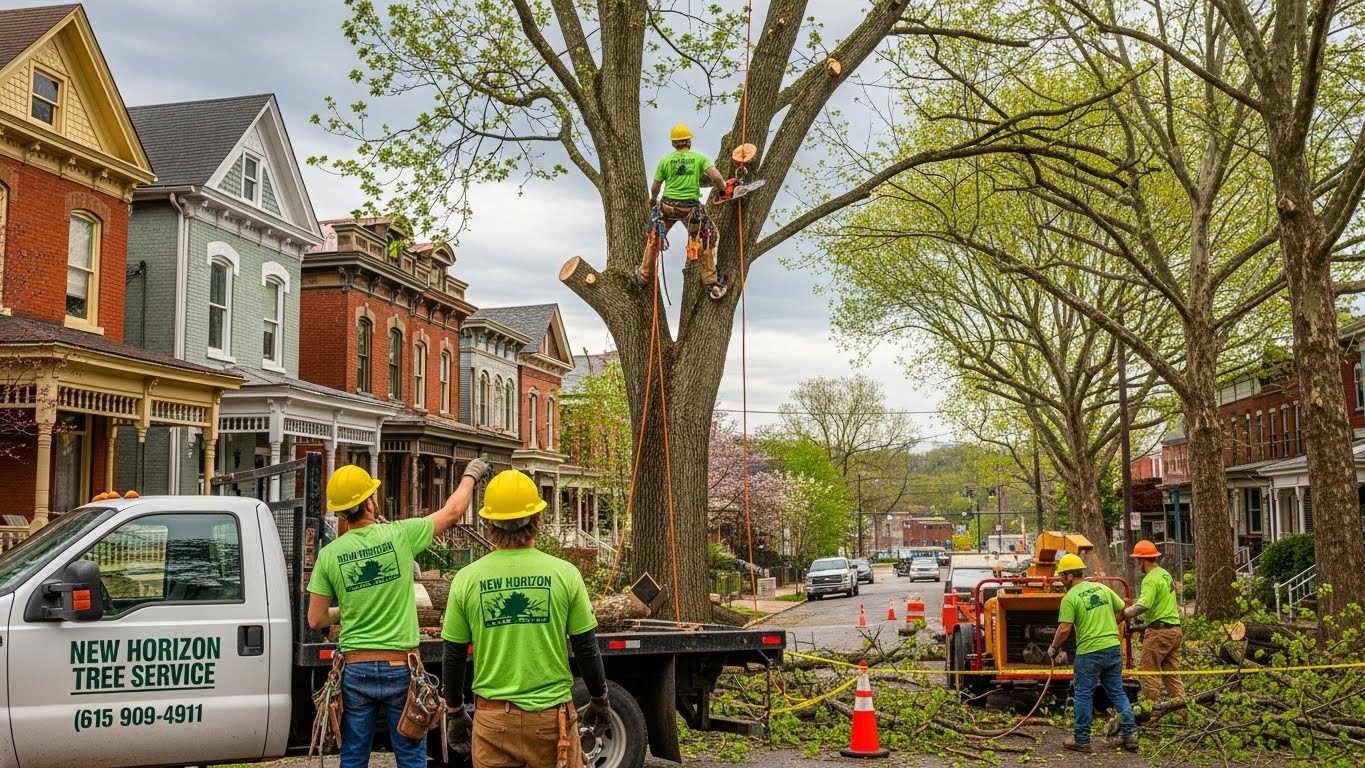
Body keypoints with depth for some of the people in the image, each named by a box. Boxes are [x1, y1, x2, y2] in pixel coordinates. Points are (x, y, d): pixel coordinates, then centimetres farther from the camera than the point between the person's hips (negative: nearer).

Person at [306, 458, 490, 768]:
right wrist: (471, 474, 23)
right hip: (400, 667, -2)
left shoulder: (329, 554, -3)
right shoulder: (399, 534, -8)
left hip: (356, 670, 2)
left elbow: (316, 620, 1)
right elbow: (453, 511, 6)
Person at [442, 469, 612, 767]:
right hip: (551, 713, -1)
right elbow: (586, 648, 0)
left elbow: (453, 657, 2)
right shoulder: (564, 574, -5)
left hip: (492, 718, 1)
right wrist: (600, 700, 15)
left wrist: (455, 712, 16)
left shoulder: (467, 579, -3)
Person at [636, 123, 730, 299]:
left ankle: (644, 277, 30)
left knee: (654, 239, 22)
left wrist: (653, 199, 28)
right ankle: (711, 284, 10)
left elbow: (655, 187, 6)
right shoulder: (699, 158, 0)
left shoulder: (665, 160, 2)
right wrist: (722, 189, 7)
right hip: (691, 207, -1)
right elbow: (716, 176, -13)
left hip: (668, 206, 1)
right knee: (704, 243, 14)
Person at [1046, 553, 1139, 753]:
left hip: (1089, 652, -6)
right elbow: (1121, 610, 14)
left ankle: (1081, 740, 11)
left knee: (1083, 695, 6)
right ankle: (1130, 735, 13)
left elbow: (1064, 629, -17)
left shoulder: (1070, 598, -11)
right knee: (1117, 692, 14)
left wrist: (1054, 648, -2)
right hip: (1113, 648, 6)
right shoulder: (1102, 588, 8)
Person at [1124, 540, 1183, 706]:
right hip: (1175, 629, 9)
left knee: (1148, 670, -2)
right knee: (1171, 672, 13)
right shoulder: (1165, 574, 15)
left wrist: (1125, 613, -19)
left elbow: (1143, 605, -29)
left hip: (1159, 631, -9)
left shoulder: (1151, 579, -16)